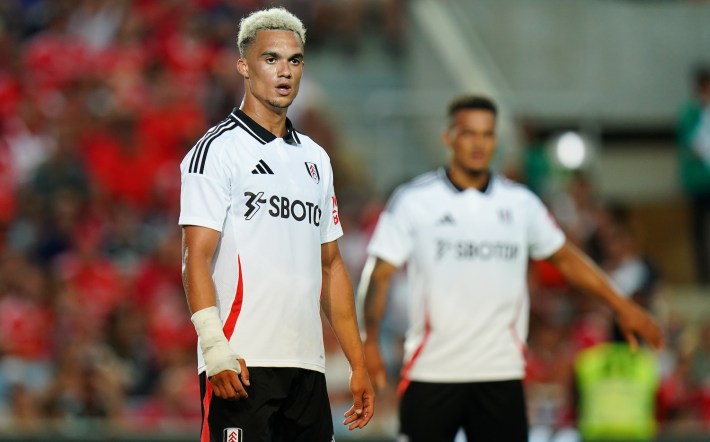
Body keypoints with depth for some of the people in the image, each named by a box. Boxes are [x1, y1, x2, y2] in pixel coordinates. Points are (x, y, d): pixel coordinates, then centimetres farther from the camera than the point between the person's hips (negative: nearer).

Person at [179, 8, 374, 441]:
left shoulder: (315, 158, 19)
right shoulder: (217, 150, -3)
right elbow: (197, 257, -11)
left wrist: (358, 364, 17)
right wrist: (214, 347, -23)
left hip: (307, 366, 7)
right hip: (241, 368, -7)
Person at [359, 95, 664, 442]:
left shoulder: (520, 202, 9)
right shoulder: (412, 201, 0)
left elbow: (565, 257, 20)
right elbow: (379, 273, -3)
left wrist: (621, 306, 15)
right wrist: (370, 342, -15)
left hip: (500, 373, 2)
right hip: (431, 371, -2)